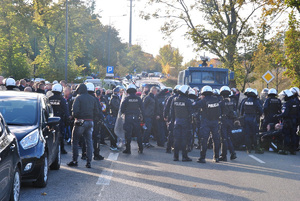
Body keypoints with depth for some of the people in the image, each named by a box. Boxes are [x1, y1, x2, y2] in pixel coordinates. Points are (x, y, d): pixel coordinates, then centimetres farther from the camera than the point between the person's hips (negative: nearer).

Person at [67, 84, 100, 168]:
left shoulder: (78, 98, -6)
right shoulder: (92, 99, 11)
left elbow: (75, 110, -15)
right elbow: (96, 112, 10)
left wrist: (74, 116, 3)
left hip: (80, 121, -5)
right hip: (90, 122, 5)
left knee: (75, 141, 6)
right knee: (89, 142, 7)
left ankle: (74, 160, 5)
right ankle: (89, 162, 5)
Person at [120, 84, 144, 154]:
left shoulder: (126, 99, -7)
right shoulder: (138, 99, -1)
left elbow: (122, 109, -4)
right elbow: (142, 108, 1)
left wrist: (124, 112, 17)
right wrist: (142, 116, 12)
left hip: (128, 118, -2)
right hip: (137, 118, 2)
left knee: (128, 133, 3)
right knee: (138, 133, 11)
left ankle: (128, 149, 3)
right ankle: (140, 149, 15)